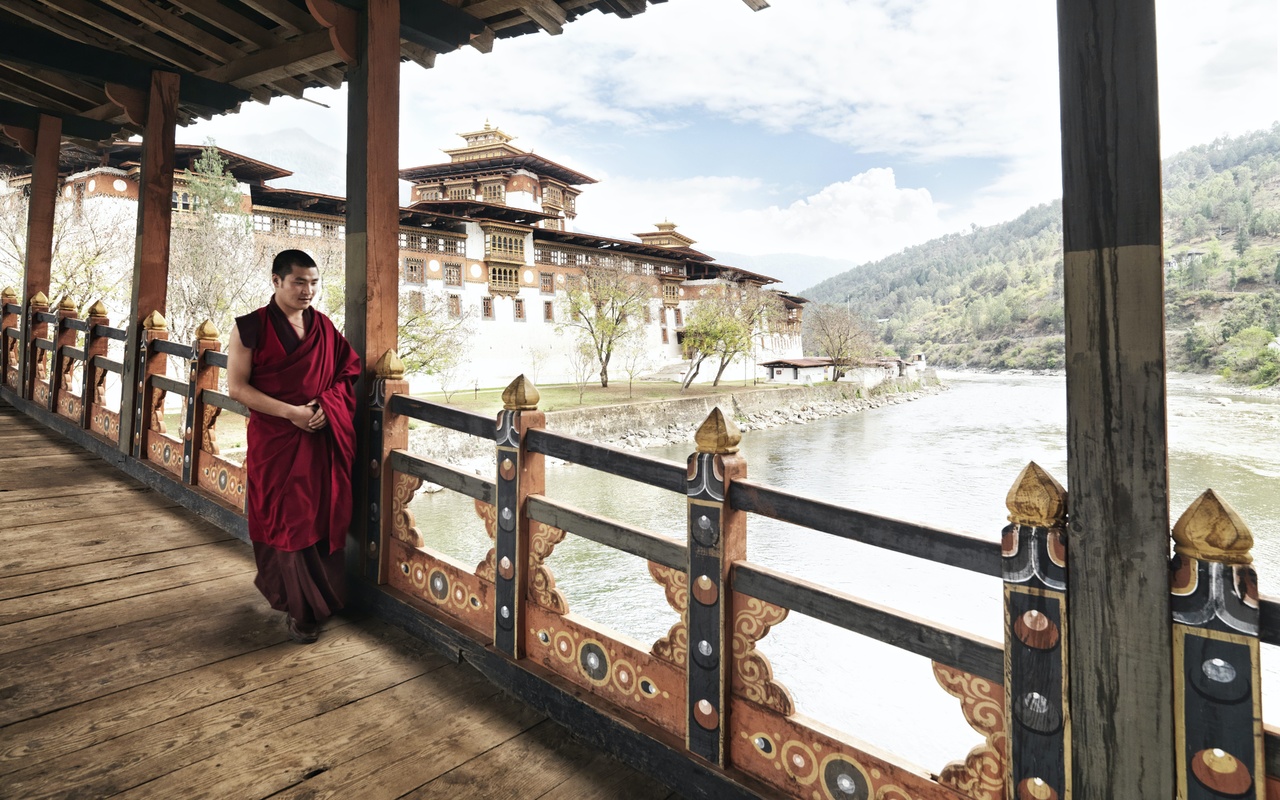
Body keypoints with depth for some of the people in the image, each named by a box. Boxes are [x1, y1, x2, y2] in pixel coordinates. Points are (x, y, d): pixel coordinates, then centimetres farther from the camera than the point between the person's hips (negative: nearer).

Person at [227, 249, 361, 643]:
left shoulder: (324, 327, 7)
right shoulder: (251, 327, -4)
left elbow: (347, 374, 10)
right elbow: (236, 386, -7)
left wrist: (326, 407, -9)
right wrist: (291, 412, -16)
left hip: (322, 439, 3)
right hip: (275, 440, -3)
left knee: (321, 518, 8)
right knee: (286, 520, 4)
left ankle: (320, 596, 29)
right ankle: (299, 608, 19)